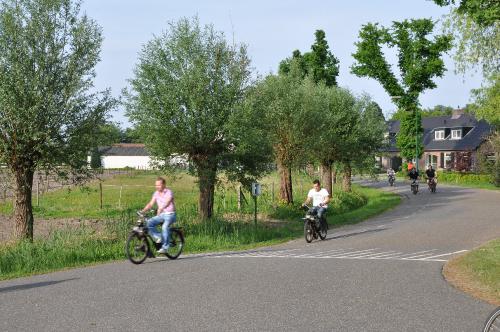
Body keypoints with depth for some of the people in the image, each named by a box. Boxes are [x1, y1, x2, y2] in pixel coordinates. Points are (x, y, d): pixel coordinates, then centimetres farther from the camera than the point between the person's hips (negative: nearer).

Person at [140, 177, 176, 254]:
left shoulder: (169, 192, -11)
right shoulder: (156, 193, 7)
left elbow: (167, 202, -28)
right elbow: (151, 204, 2)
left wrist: (161, 209, -47)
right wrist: (142, 211, -14)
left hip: (170, 214, -6)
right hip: (161, 215, 6)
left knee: (165, 227, -33)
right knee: (149, 222, -18)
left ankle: (165, 247, -27)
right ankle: (158, 237, -7)